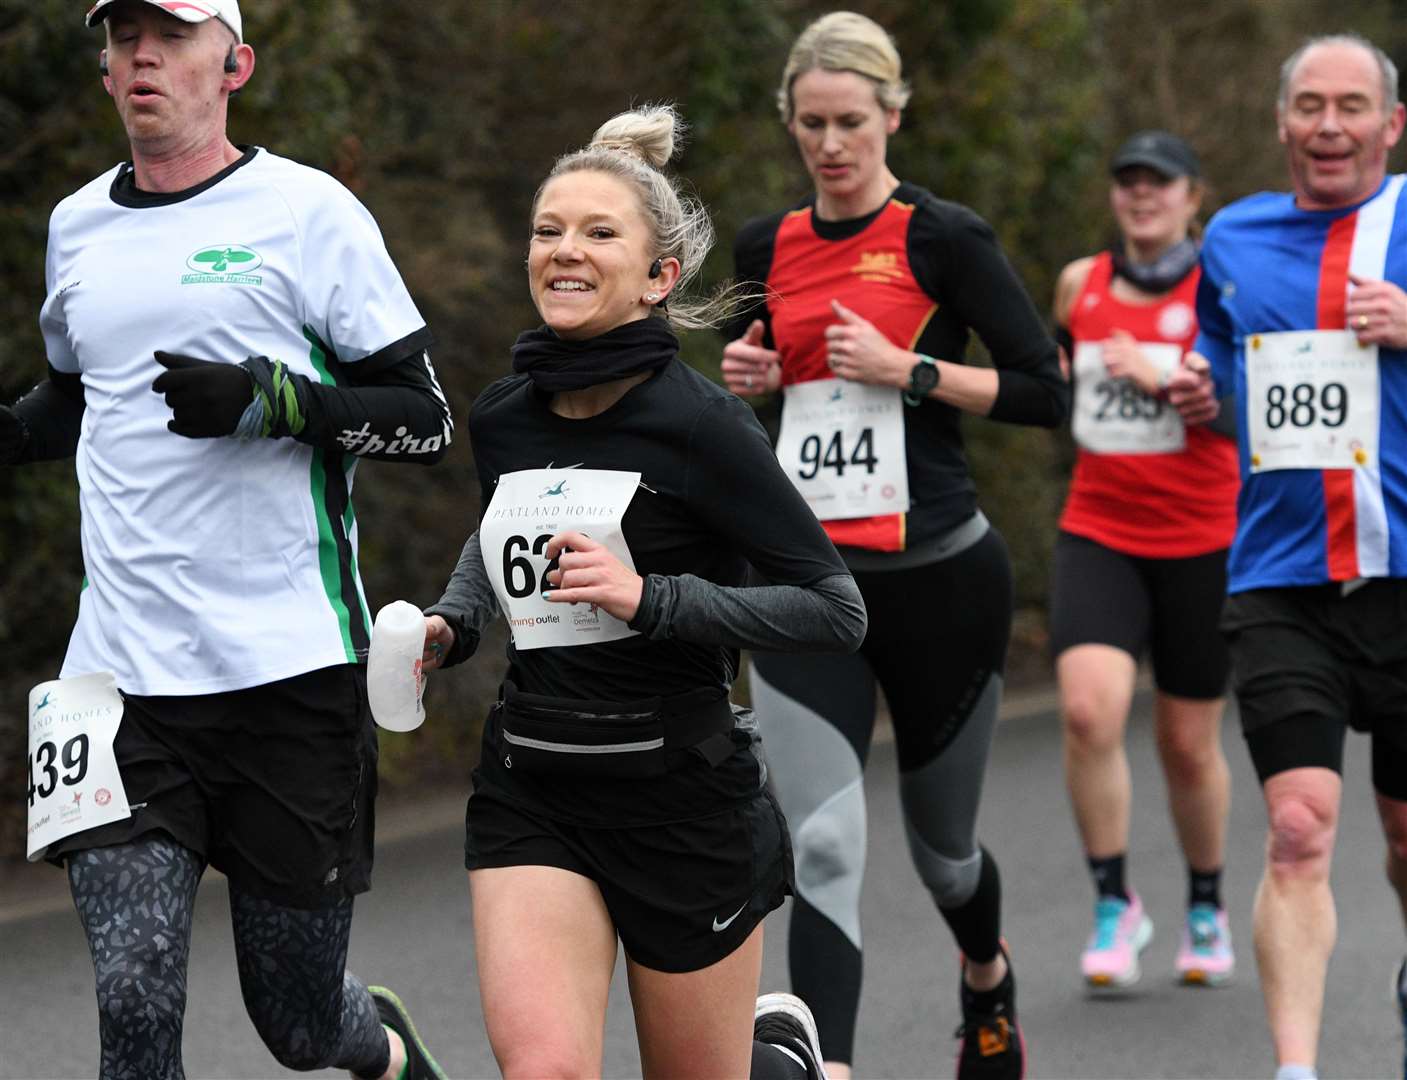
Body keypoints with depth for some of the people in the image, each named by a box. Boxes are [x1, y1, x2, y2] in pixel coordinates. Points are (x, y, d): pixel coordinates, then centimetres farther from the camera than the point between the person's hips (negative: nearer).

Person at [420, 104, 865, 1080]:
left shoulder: (700, 425, -13)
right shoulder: (502, 419, 4)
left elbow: (839, 612, -13)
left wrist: (650, 599, -22)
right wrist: (449, 627, 7)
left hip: (681, 789, -4)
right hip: (531, 791, 4)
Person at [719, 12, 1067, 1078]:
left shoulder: (945, 238, -6)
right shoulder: (766, 247, 8)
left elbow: (1047, 391, -8)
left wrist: (909, 369, -17)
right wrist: (743, 376, 3)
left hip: (939, 575, -3)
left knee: (941, 846, 14)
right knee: (822, 847, -14)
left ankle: (989, 978, 47)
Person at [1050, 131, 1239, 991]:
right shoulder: (1080, 284, 8)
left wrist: (1164, 378, -22)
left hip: (1201, 541, -2)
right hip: (1099, 537, 2)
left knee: (1190, 744, 7)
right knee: (1089, 708, -21)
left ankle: (1208, 908, 31)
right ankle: (1115, 905, -7)